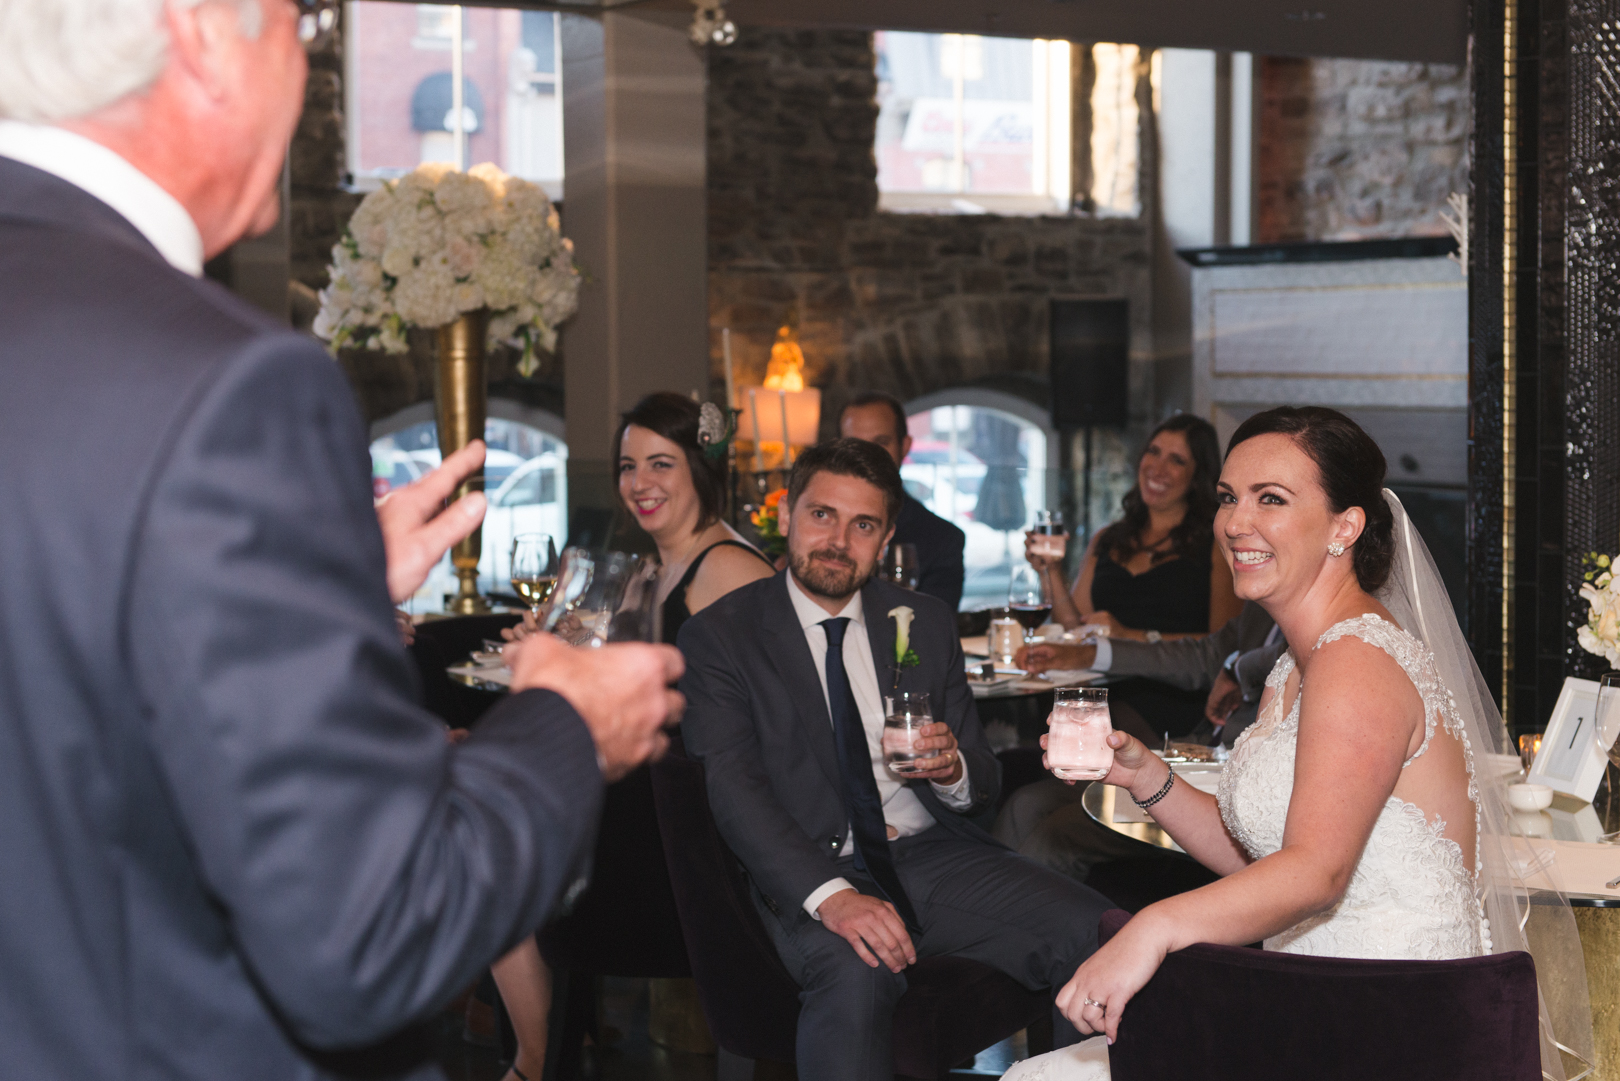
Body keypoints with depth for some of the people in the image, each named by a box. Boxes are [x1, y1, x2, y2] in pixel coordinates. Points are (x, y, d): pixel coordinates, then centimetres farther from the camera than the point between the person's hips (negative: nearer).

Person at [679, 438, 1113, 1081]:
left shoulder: (926, 625, 16)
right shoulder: (719, 636, 3)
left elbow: (984, 786, 17)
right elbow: (736, 794, -10)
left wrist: (953, 769, -10)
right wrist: (830, 895, -27)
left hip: (935, 857, 4)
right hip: (810, 876, -4)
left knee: (1103, 936, -22)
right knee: (854, 977, -38)